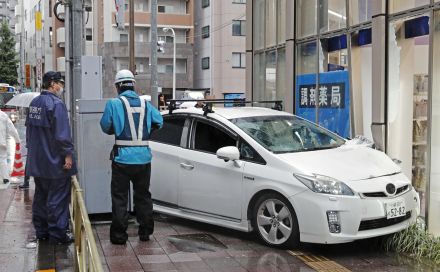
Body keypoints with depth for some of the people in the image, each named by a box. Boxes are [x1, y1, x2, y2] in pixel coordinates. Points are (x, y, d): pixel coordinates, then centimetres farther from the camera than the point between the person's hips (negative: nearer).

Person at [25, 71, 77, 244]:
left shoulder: (34, 103, 12)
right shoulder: (56, 104, -16)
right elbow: (62, 134, -21)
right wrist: (68, 154, -16)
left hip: (36, 162, 9)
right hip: (55, 162, -9)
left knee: (41, 197, 16)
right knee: (57, 199, -2)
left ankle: (41, 231, 23)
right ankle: (57, 234, 3)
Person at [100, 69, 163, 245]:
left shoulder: (114, 103, -7)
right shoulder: (145, 104, 5)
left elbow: (105, 126, -2)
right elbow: (159, 122, 9)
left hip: (122, 158, -4)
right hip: (144, 157, 4)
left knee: (119, 197, 5)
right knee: (143, 195, 16)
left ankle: (119, 235, 7)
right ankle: (145, 232, 23)